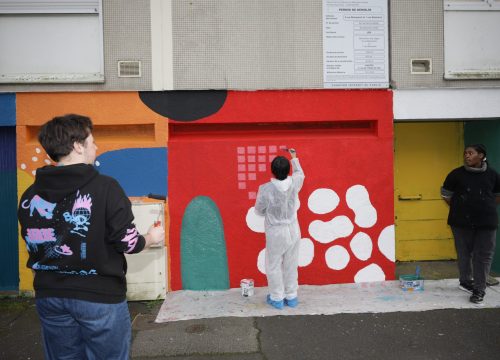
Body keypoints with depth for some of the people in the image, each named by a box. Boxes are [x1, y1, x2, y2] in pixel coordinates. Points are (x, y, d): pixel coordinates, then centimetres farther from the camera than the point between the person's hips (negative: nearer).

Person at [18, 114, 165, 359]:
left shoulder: (29, 195, -1)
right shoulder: (104, 187, -17)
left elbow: (35, 247, 6)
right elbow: (127, 243, -13)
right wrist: (151, 238, 7)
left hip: (50, 296, 5)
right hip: (99, 297, -5)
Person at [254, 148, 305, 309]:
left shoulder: (265, 189, -22)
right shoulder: (294, 183, -13)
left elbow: (259, 211, -7)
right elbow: (300, 173, 13)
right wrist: (294, 158, 27)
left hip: (275, 232, -3)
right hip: (293, 229, 4)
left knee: (274, 266, 14)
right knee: (291, 265, 17)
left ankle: (277, 299, 26)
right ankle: (291, 297, 30)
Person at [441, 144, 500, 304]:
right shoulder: (456, 174, -3)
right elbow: (446, 194, 7)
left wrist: (487, 208, 7)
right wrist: (458, 208, 6)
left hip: (486, 222, 1)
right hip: (462, 221, -1)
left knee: (484, 255, 1)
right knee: (464, 253, 9)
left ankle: (479, 290, 9)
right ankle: (466, 282, 28)